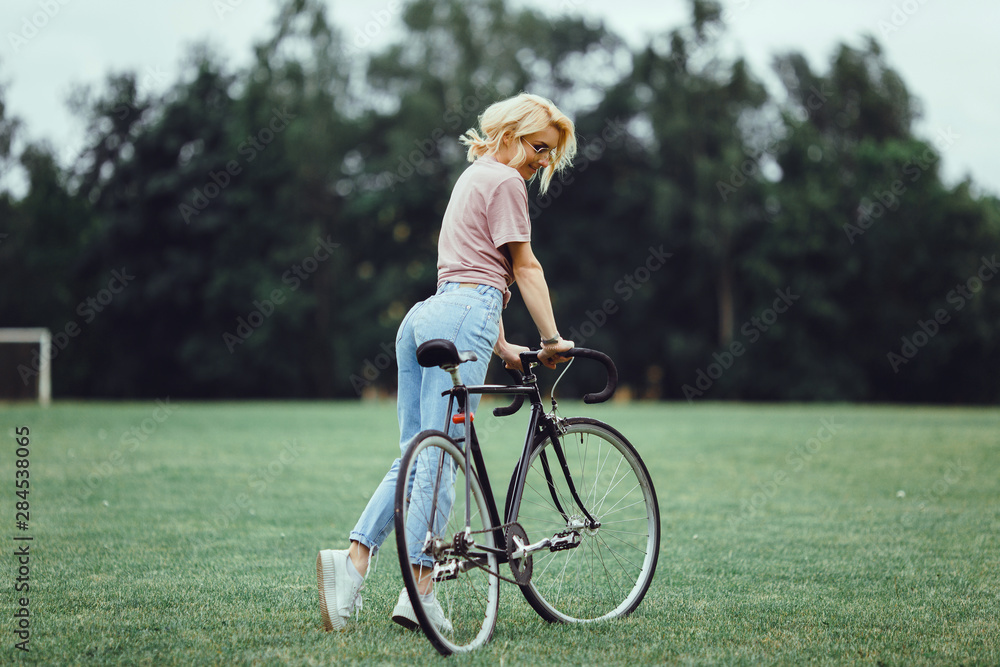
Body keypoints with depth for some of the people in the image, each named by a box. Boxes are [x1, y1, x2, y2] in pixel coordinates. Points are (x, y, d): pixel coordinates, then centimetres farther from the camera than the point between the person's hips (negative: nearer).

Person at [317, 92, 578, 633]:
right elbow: (525, 267, -2)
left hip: (423, 315, 9)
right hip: (463, 320, -9)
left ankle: (353, 558, -9)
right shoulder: (504, 181, -2)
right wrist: (551, 338, 4)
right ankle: (420, 594, -11)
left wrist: (502, 346, 26)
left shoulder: (474, 176, 28)